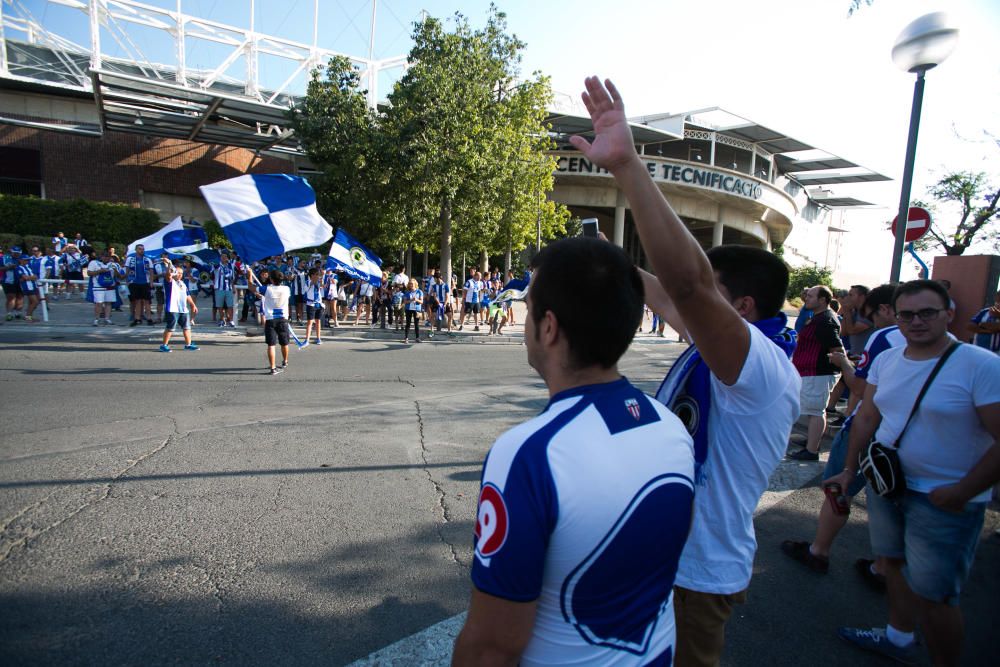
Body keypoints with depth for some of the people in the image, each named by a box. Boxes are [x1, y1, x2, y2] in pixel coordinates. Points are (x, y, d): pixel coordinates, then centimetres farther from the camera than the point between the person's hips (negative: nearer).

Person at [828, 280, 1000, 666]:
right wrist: (850, 469, 11)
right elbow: (867, 417, 11)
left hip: (943, 500, -6)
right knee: (894, 562, 21)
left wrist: (960, 493, -17)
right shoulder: (886, 361, 2)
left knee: (932, 595, 1)